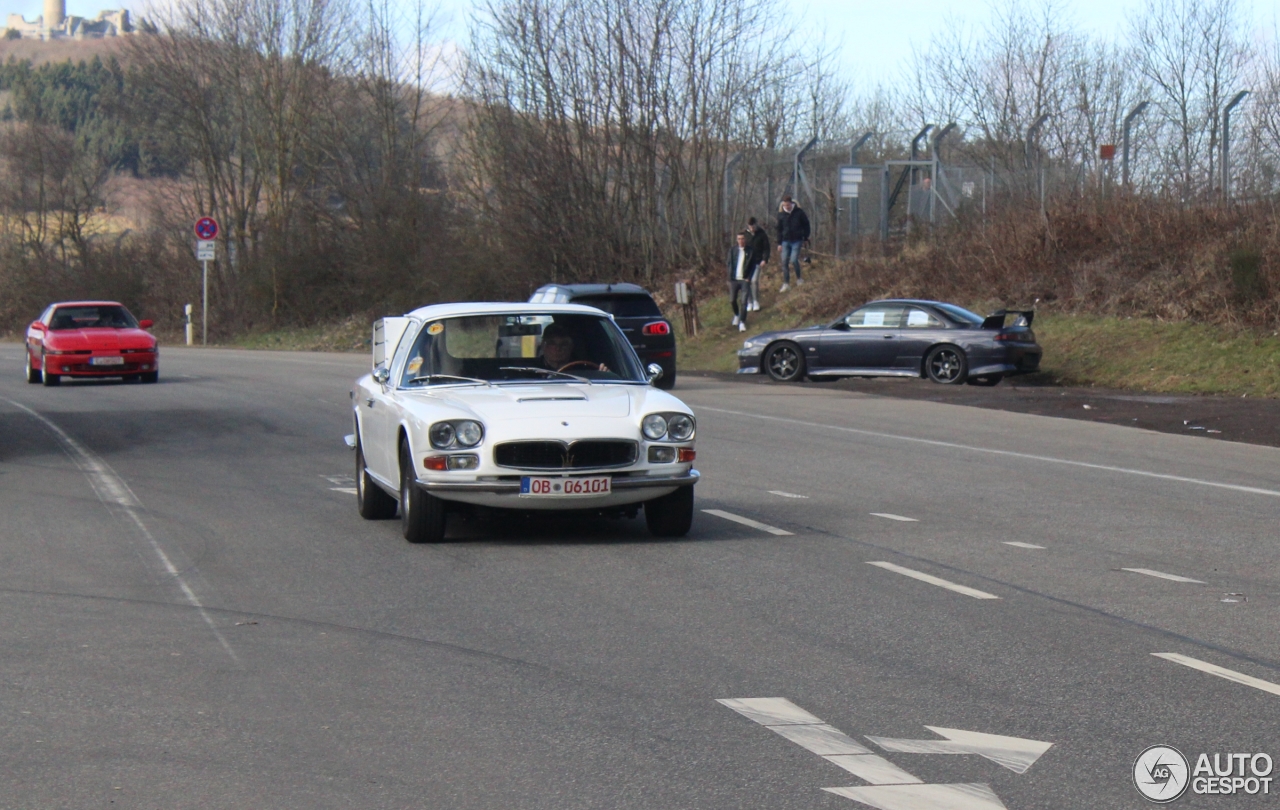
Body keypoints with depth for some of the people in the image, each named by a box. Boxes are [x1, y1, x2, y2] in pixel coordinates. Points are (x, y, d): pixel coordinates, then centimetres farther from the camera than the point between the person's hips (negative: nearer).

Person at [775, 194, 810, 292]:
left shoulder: (799, 212, -5)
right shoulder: (781, 214, 3)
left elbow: (806, 225, 4)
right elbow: (779, 229, 11)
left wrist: (805, 238, 0)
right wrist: (779, 243, 8)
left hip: (797, 240, -3)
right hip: (786, 241, 3)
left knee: (794, 260, -15)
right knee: (784, 262, -1)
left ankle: (798, 278, 9)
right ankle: (786, 283, 6)